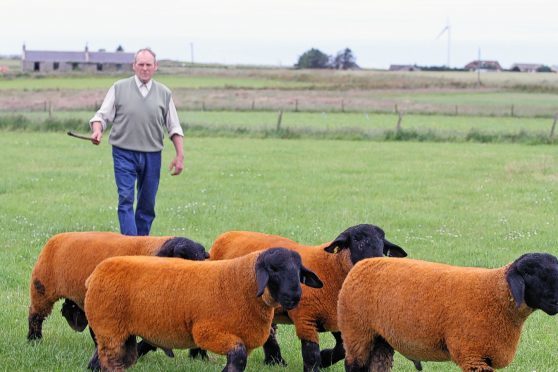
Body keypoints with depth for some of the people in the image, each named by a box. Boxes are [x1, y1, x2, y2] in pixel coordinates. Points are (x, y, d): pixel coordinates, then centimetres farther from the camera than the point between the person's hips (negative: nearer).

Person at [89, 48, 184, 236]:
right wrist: (97, 130, -19)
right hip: (124, 154, -2)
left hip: (152, 155, 2)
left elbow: (174, 128, 11)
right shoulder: (119, 88, 3)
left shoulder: (164, 93, 8)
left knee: (147, 203, 7)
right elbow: (102, 115, 2)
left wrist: (180, 155, 5)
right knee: (126, 199, -12)